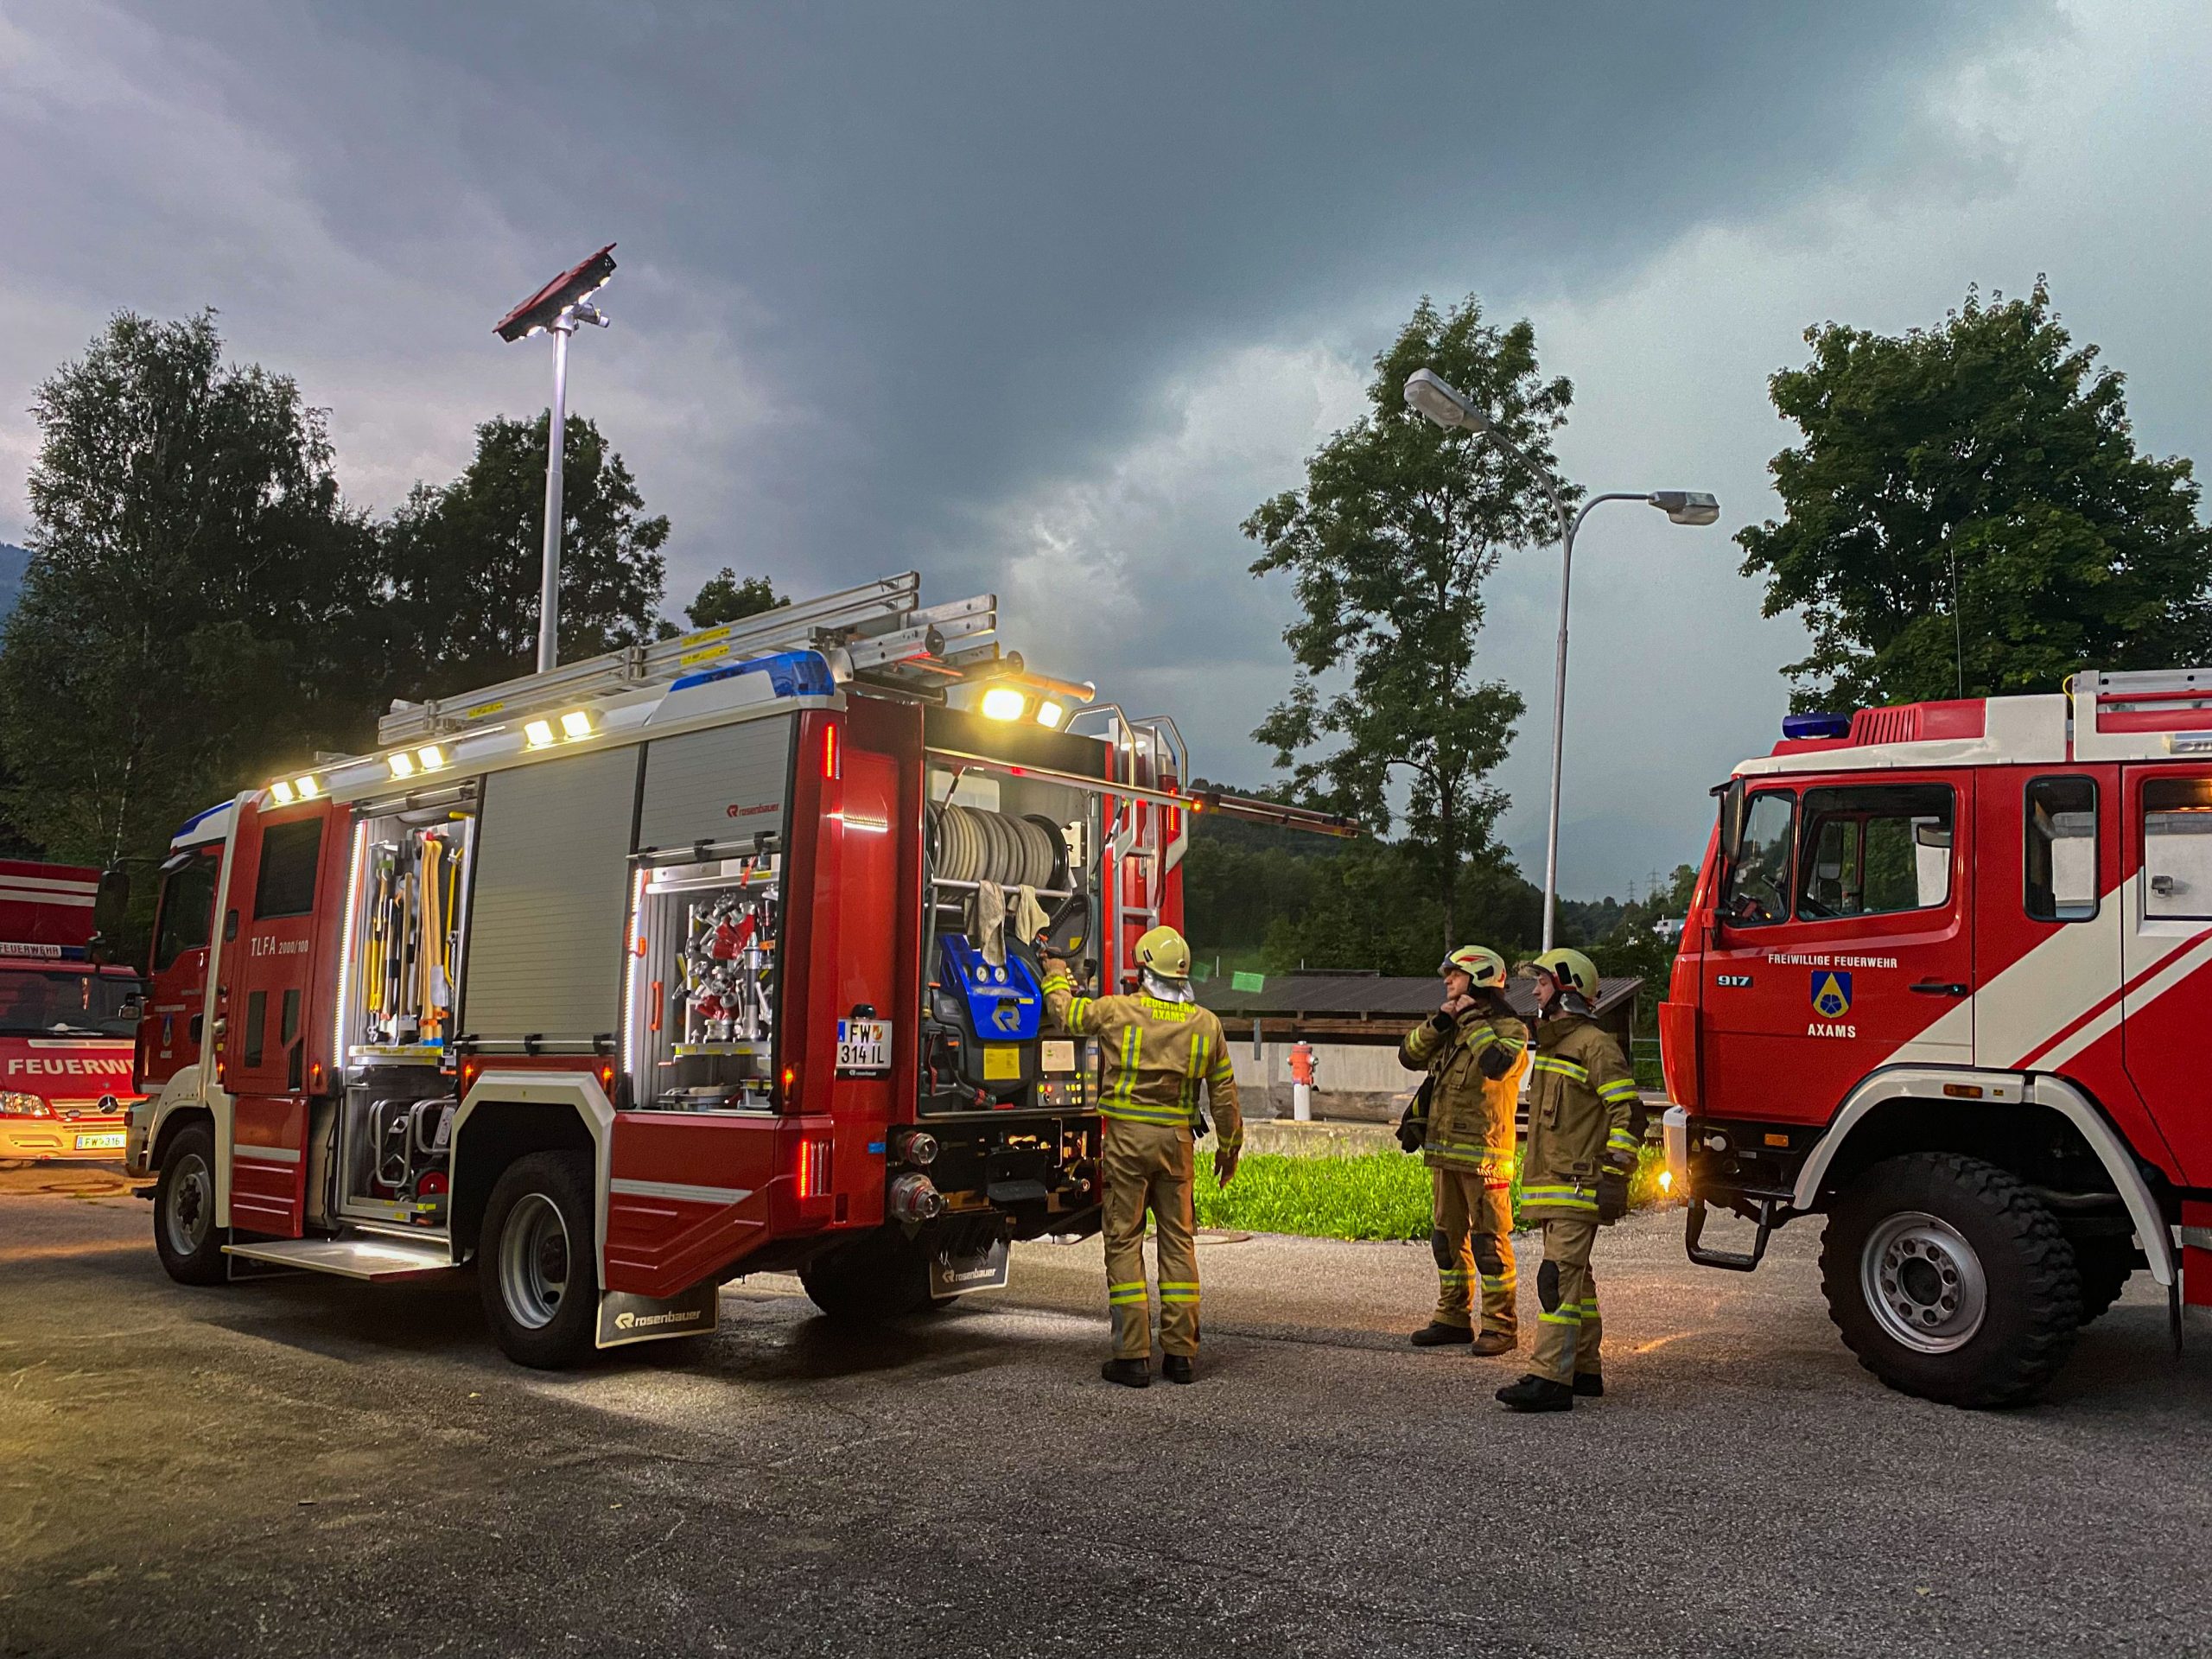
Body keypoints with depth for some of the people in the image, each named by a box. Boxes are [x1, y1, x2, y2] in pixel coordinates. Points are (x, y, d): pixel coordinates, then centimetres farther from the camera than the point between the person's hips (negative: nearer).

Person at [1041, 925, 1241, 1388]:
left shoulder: (1119, 1011, -6)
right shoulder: (1207, 1024, 4)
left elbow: (1066, 1012, 11)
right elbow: (1223, 1092, 10)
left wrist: (1057, 977, 31)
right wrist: (1229, 1145, 22)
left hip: (1128, 1138, -3)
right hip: (1178, 1139, 3)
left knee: (1124, 1242, 3)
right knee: (1178, 1243, 10)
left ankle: (1133, 1357, 2)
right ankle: (1181, 1355, 13)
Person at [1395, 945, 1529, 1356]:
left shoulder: (1509, 1028, -6)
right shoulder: (1452, 1027, 16)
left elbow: (1498, 1063, -27)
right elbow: (1410, 1056, 8)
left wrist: (1474, 1022, -16)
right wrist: (1438, 1022, -4)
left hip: (1483, 1152, -8)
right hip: (1444, 1151, 8)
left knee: (1489, 1240, -4)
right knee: (1448, 1236, 13)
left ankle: (1501, 1325, 3)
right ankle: (1454, 1317, 23)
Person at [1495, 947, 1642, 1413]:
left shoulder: (1594, 1045, -11)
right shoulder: (1550, 1043, 19)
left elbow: (1627, 1111, -16)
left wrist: (1615, 1174, -21)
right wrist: (1535, 1175, 28)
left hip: (1579, 1185, -10)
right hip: (1553, 1183, 10)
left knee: (1559, 1277, -14)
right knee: (1574, 1277, 14)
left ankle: (1550, 1379, -16)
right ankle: (1585, 1370, 22)